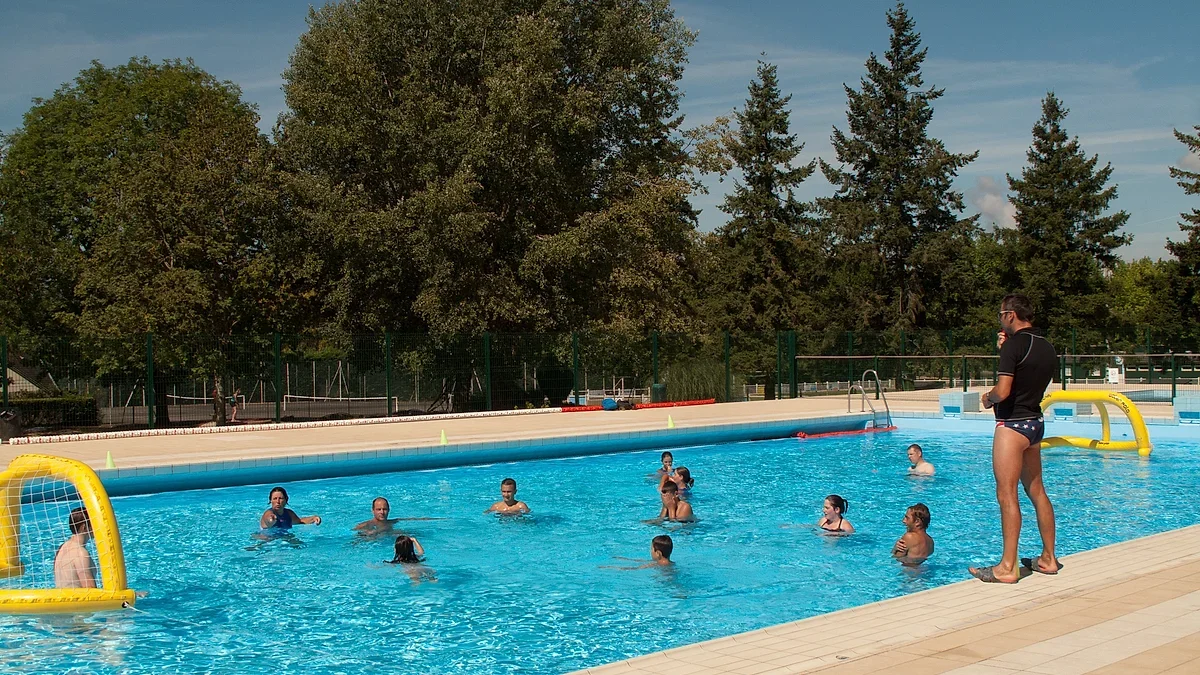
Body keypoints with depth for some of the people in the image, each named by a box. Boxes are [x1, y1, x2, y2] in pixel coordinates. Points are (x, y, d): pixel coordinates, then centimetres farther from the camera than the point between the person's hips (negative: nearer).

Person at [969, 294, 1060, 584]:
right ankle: (1048, 558, 23)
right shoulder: (1047, 347, 10)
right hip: (1035, 422, 9)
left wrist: (987, 397, -1)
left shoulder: (1014, 344, -15)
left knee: (1006, 494, -8)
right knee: (1036, 491, 16)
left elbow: (1003, 391, -22)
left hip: (1013, 424, -9)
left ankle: (1007, 567, -10)